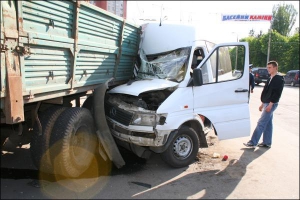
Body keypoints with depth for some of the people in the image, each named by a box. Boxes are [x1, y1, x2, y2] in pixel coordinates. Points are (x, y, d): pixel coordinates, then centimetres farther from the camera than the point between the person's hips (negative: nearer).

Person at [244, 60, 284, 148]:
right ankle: (267, 142, 20)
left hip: (271, 104, -9)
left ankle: (253, 142, -7)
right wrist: (263, 104, 19)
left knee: (261, 123, -9)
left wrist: (270, 104, -23)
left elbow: (277, 93, -19)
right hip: (266, 103, 9)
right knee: (268, 123, 13)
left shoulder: (279, 79, -12)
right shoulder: (270, 78, 16)